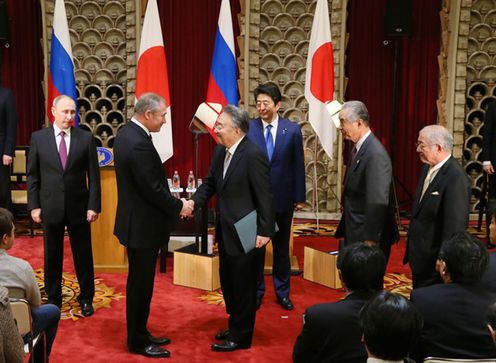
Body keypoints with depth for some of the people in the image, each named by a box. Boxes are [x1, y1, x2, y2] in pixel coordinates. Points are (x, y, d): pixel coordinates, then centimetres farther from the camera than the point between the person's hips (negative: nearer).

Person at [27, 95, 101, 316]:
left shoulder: (86, 138, -2)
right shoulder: (38, 138, -1)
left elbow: (93, 175, -2)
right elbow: (33, 175, 2)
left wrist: (94, 205, -7)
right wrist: (34, 205, -3)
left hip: (79, 207, 0)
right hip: (50, 207, 0)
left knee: (83, 255, 9)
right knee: (52, 256, 11)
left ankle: (86, 298, 24)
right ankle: (53, 298, 27)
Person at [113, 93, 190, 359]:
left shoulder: (126, 133, 7)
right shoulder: (139, 144, -25)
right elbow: (153, 189, -23)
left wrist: (173, 204, 12)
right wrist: (179, 206, -8)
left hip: (135, 221, 10)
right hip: (143, 226, -10)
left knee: (140, 282, 19)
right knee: (140, 284, 4)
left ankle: (140, 334, 32)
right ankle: (138, 342, 18)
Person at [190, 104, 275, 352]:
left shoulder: (253, 155, -20)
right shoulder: (220, 151, 5)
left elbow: (264, 196, -18)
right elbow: (210, 183, 10)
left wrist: (264, 231, -17)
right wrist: (194, 201, -8)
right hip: (226, 231, 8)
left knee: (243, 286, 6)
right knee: (227, 282, 20)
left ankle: (241, 337, 22)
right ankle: (235, 326, 38)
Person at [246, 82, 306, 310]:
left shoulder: (292, 130, -3)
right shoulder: (248, 129, -6)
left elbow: (298, 166, 0)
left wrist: (300, 197, 1)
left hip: (283, 199, 1)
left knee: (281, 247, 13)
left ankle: (282, 292, 27)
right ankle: (256, 292, 25)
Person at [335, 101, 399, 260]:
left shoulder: (375, 154, -21)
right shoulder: (358, 147, 9)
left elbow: (378, 202, -23)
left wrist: (370, 241, -22)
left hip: (368, 237, -9)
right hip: (354, 235, 9)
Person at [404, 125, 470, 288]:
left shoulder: (455, 178, -23)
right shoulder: (427, 168, 5)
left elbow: (455, 225, -23)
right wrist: (412, 252, 15)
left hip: (435, 262, -8)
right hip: (419, 257, 8)